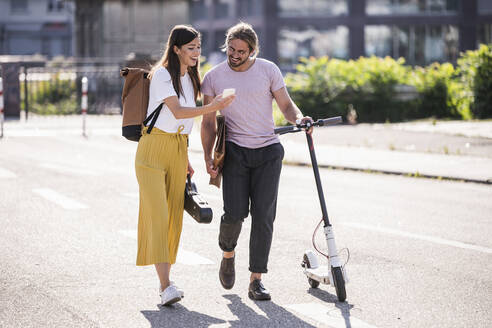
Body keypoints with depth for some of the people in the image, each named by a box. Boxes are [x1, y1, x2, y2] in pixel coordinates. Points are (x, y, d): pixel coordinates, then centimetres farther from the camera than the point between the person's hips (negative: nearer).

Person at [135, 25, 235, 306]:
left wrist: (186, 159, 19)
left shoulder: (189, 78, 13)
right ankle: (166, 286, -21)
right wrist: (210, 108, -38)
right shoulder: (162, 74, -11)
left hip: (178, 150, 7)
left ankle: (166, 278, 12)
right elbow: (177, 112, -25)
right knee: (157, 213, -14)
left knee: (174, 214, 5)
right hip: (154, 148, -7)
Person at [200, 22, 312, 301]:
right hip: (234, 151, 0)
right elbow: (209, 121, 8)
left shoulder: (268, 70, 2)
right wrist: (208, 156, -1)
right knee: (235, 212, -12)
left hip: (268, 152, 0)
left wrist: (299, 119, -16)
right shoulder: (214, 77, 4)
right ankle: (228, 254, 21)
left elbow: (286, 105, 6)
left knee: (264, 215, -5)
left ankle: (256, 280, 1)